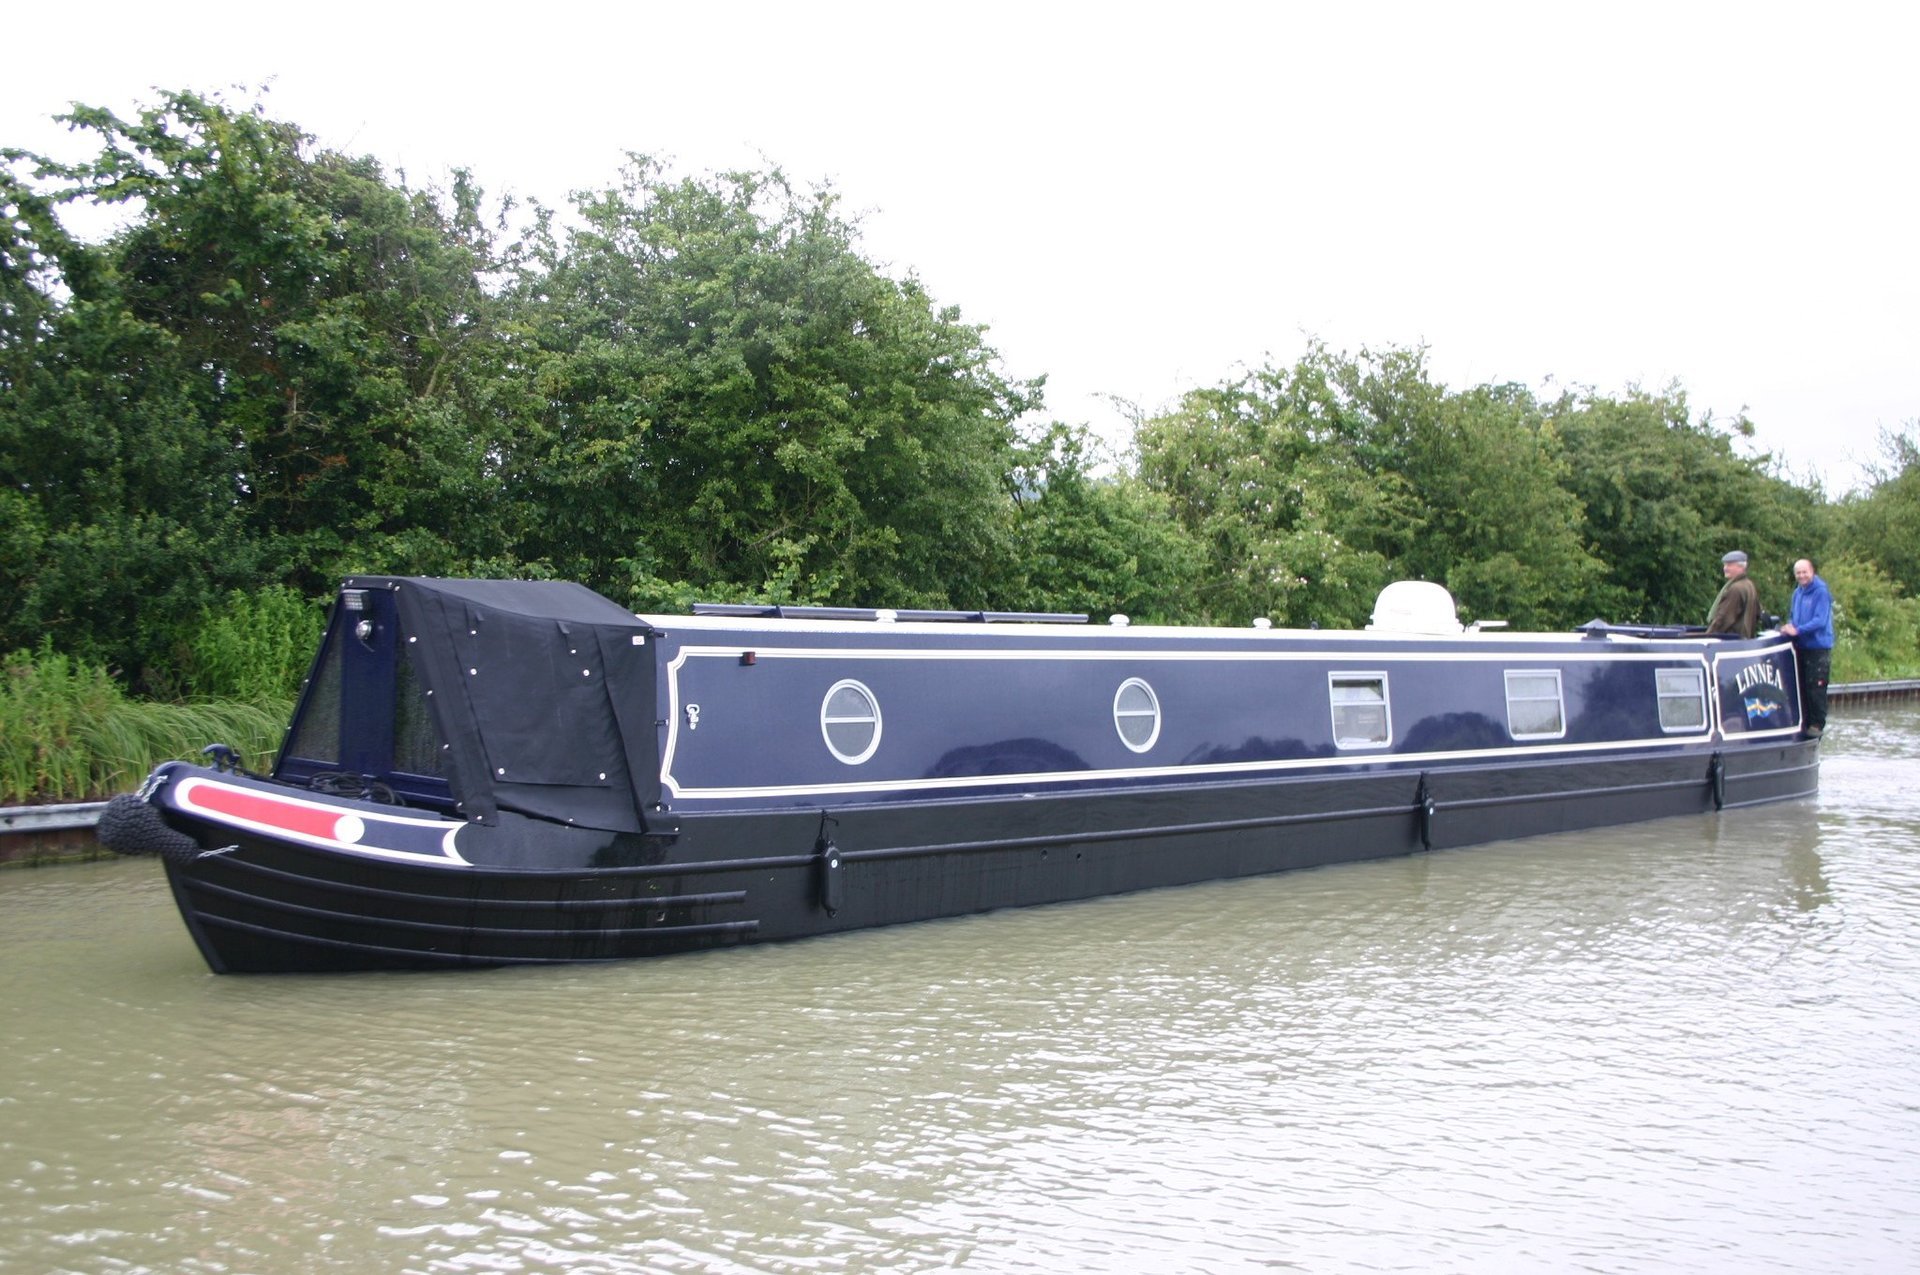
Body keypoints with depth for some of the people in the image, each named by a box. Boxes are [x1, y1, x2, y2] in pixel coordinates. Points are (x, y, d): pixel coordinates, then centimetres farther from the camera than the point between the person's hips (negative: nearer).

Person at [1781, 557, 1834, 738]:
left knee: (1816, 688, -7)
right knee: (1801, 688, 10)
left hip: (1818, 648, -7)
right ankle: (1804, 721, 18)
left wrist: (1798, 630, -24)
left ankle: (1817, 724, 0)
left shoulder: (1821, 592, -11)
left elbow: (1821, 620, -18)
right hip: (1800, 647, 7)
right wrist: (1788, 628, 0)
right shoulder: (1797, 592, 13)